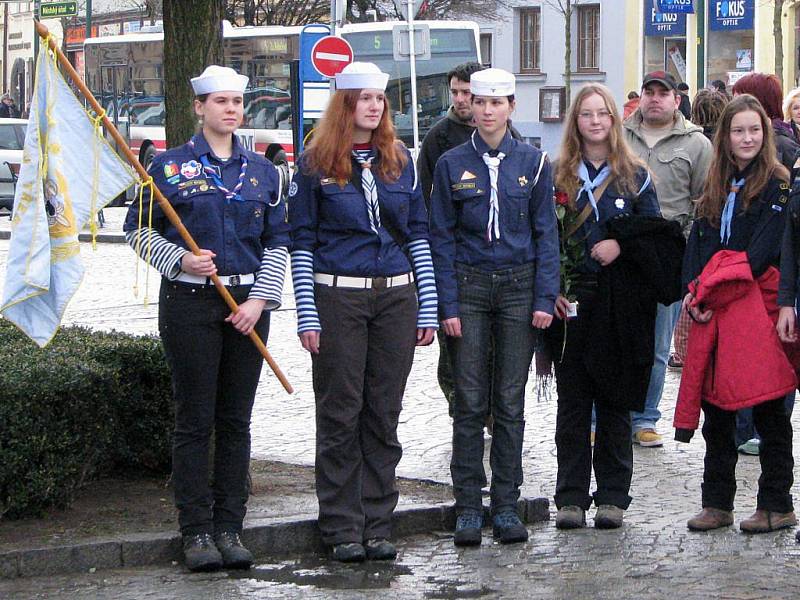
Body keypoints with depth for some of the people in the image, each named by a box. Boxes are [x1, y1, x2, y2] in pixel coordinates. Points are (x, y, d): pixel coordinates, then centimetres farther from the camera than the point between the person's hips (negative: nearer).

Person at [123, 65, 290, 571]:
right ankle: (197, 530, 3)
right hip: (190, 301, -3)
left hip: (247, 304, 3)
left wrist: (260, 299, -2)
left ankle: (230, 527, 12)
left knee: (236, 419, 5)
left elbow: (278, 241, 10)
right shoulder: (170, 166, 1)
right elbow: (139, 228, 4)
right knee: (196, 420, -2)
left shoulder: (262, 171, 10)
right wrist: (179, 259, -12)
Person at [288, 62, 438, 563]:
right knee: (341, 414, 0)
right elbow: (302, 243, 0)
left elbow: (418, 235, 12)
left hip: (396, 297, 3)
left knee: (384, 414, 6)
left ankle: (378, 526, 12)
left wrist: (428, 308, 7)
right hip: (338, 297, -3)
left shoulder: (401, 161, 11)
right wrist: (307, 314, -7)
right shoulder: (316, 165, 1)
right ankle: (343, 529, 6)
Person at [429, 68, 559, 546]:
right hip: (469, 286, 0)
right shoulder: (453, 165, 2)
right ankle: (469, 507, 5)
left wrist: (544, 299, -5)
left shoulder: (533, 162, 4)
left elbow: (546, 233, 4)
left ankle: (507, 506, 9)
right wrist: (447, 305, -6)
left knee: (511, 400, 3)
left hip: (519, 286, 0)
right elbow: (442, 236, 2)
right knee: (470, 401, 0)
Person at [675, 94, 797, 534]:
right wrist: (695, 293, -5)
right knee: (715, 403, 7)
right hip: (712, 311, 6)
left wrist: (717, 289, -15)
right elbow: (697, 241, 12)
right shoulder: (716, 186, 17)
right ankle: (717, 502, 15)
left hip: (757, 303, -6)